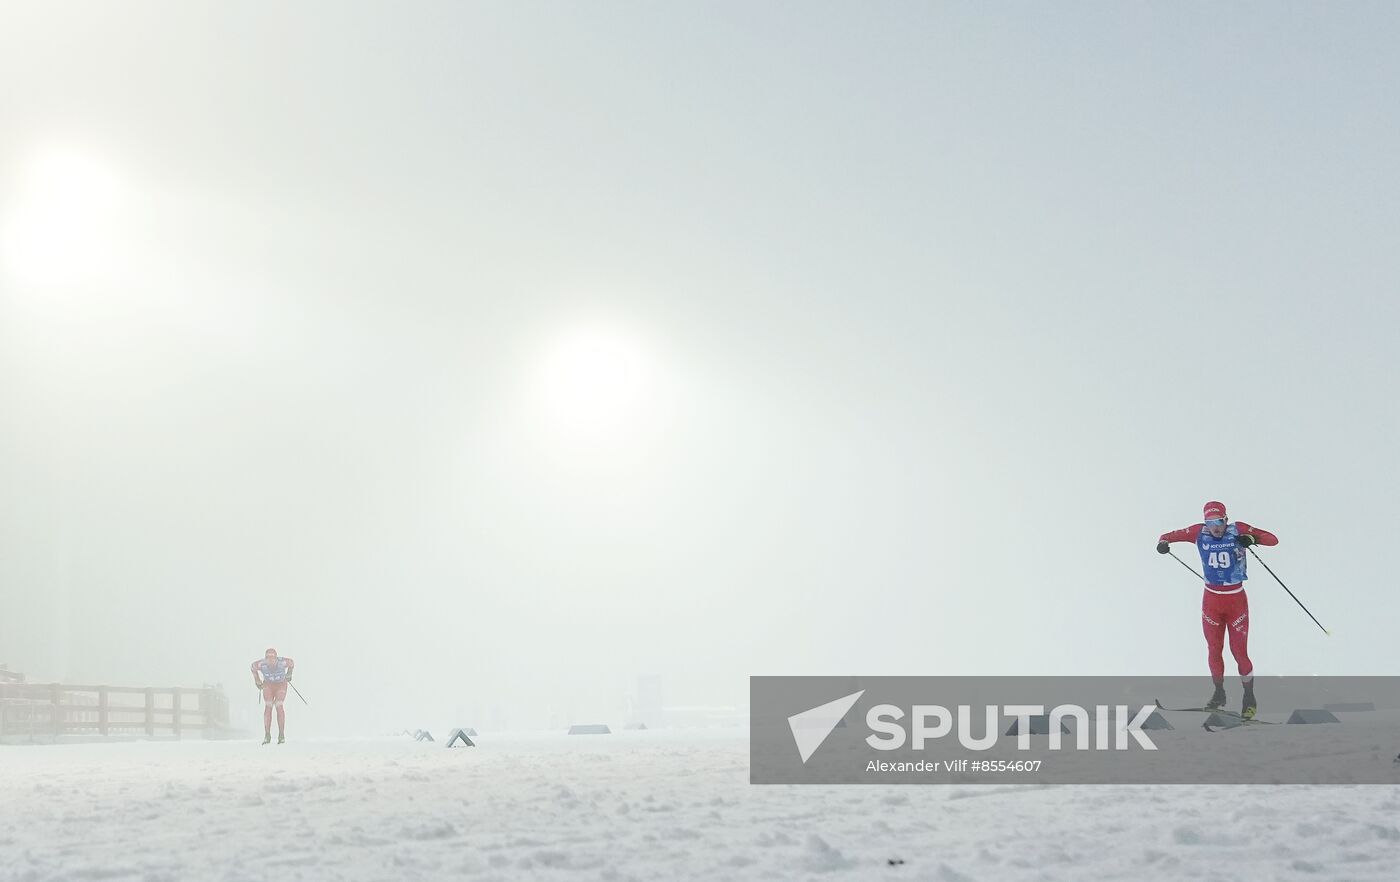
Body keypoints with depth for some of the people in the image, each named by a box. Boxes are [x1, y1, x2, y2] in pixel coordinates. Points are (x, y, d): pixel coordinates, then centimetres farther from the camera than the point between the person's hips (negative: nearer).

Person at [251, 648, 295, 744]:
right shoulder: (261, 664, -28)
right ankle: (267, 735, -10)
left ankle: (281, 735, -11)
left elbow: (291, 663, -8)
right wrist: (257, 681, 2)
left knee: (279, 706, -17)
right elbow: (252, 666, -4)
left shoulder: (282, 662, -32)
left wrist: (289, 674, 4)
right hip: (268, 685, 1)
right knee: (268, 706, -14)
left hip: (281, 685, -1)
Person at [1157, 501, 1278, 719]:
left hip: (1236, 600, -2)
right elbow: (1171, 536, 0)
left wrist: (1252, 538, -36)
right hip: (1211, 600, 2)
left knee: (1239, 652, -2)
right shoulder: (1199, 533, -6)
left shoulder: (1238, 530, -12)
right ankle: (1219, 693, 30)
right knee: (1214, 650, 10)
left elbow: (1272, 539, -15)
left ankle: (1249, 698, 16)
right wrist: (1163, 542, -24)